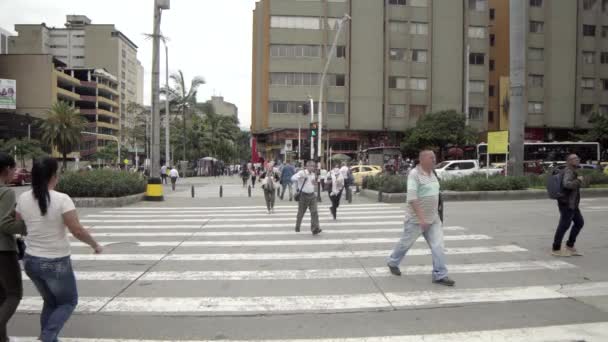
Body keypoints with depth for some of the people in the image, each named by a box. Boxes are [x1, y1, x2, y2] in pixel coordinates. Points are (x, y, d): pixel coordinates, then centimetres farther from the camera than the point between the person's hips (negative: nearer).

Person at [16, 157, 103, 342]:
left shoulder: (23, 198, -4)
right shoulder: (62, 199, -20)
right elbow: (77, 231, -22)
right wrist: (95, 245, -6)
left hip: (31, 261, 6)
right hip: (56, 263, -5)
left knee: (50, 301, 27)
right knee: (69, 302, 17)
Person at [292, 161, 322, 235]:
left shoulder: (313, 175, 12)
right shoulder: (302, 173, -8)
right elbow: (293, 178, -23)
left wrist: (315, 183, 3)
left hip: (312, 195, 4)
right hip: (303, 195, -4)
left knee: (314, 212, -10)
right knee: (301, 212, 9)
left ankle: (315, 229, -14)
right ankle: (297, 227, 30)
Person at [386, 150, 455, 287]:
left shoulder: (432, 173, 9)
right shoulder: (414, 174, -16)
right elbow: (412, 198, -24)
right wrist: (421, 218, -29)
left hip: (433, 219, 7)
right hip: (416, 219, -7)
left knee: (438, 246, -2)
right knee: (406, 243, 11)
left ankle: (440, 275, 3)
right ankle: (393, 263, 34)